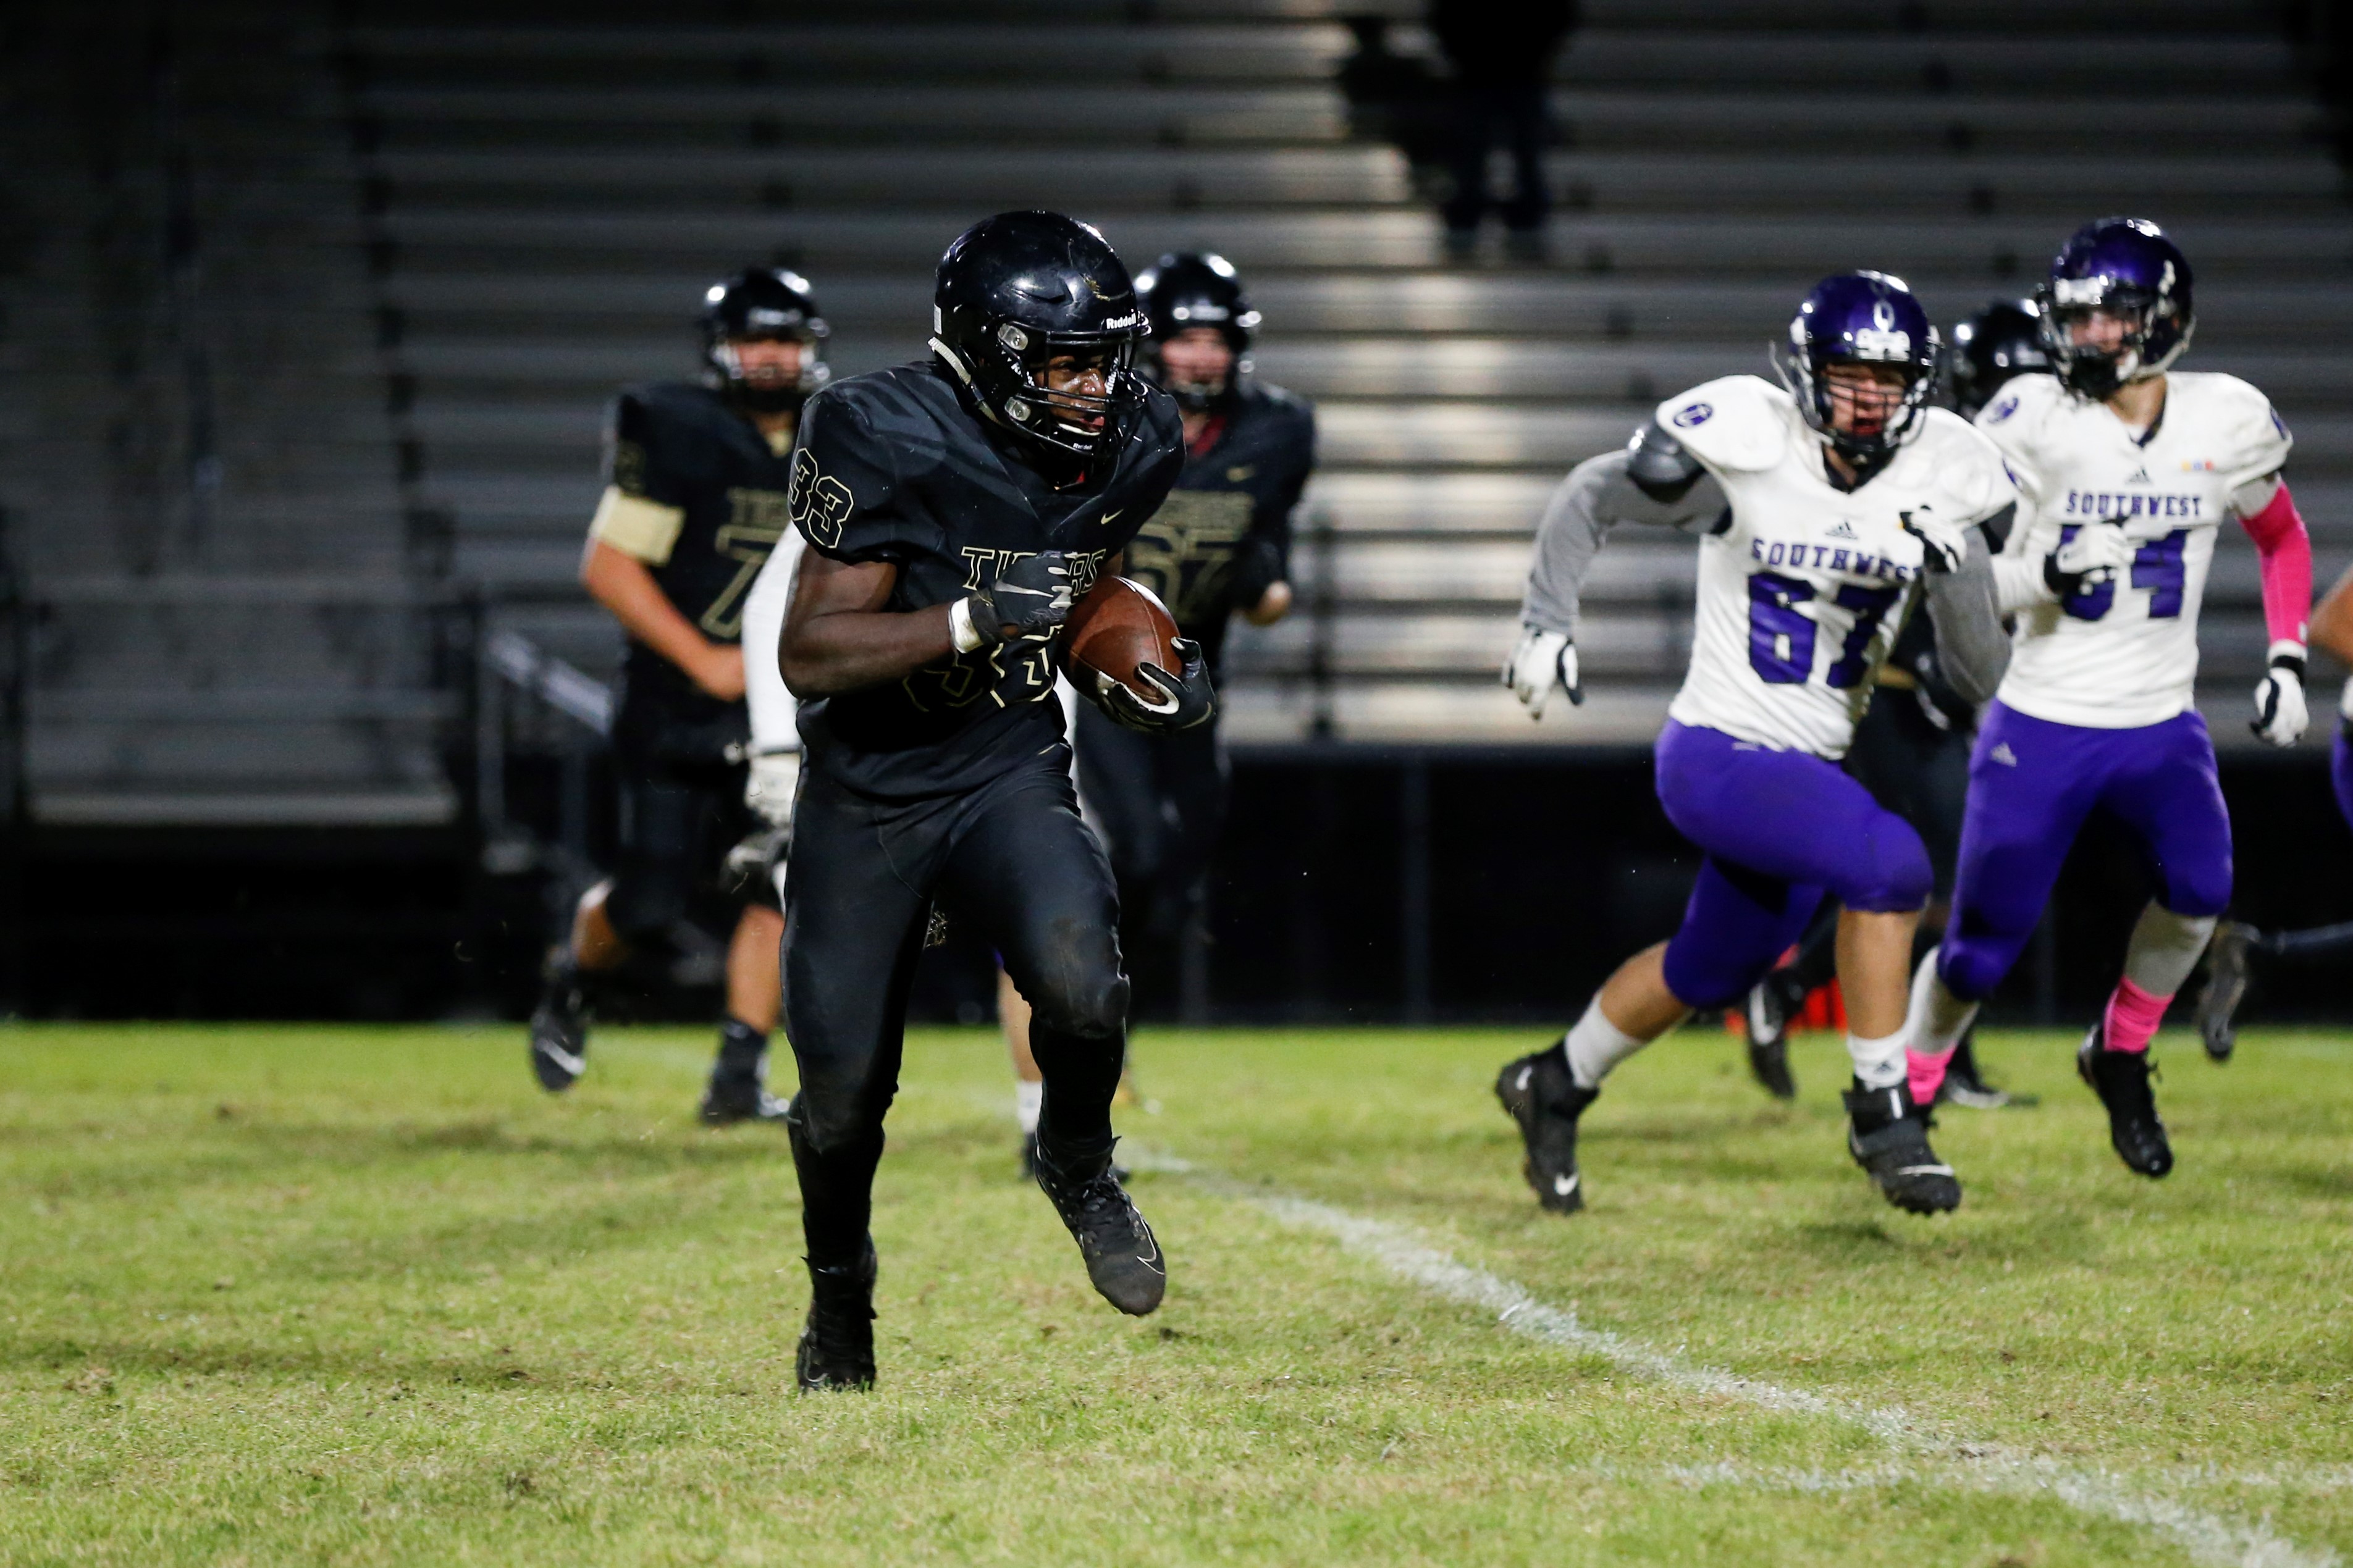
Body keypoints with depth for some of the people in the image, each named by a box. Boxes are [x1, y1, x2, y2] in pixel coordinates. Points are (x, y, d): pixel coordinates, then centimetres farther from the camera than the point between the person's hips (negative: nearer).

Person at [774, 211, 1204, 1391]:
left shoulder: (1128, 450, -7)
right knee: (842, 1094, 6)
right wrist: (975, 619, -34)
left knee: (1081, 982, -28)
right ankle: (839, 1288, 37)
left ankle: (1077, 1160, 4)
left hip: (1011, 776, 2)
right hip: (865, 795, -2)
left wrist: (1141, 686, -5)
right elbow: (810, 653, -23)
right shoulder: (890, 442, -23)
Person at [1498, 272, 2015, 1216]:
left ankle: (1555, 1086, 49)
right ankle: (1882, 1111, -16)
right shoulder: (1744, 448, -16)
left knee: (1707, 976, 23)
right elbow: (1590, 500, 0)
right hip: (1716, 756, -6)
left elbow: (1977, 680, -5)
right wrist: (1548, 624, -7)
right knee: (1887, 861, -29)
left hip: (1809, 766, 6)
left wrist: (1956, 577, -22)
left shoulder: (1939, 481, -5)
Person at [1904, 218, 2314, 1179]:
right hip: (2042, 726, -2)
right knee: (1981, 949, 1)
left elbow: (2282, 538, 17)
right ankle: (1904, 1097, 25)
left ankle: (2119, 1057, 2)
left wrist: (2288, 660, 6)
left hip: (2161, 727, 2)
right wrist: (2050, 574, -26)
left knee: (2199, 887, -23)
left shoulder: (2227, 421, -1)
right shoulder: (2033, 421, -9)